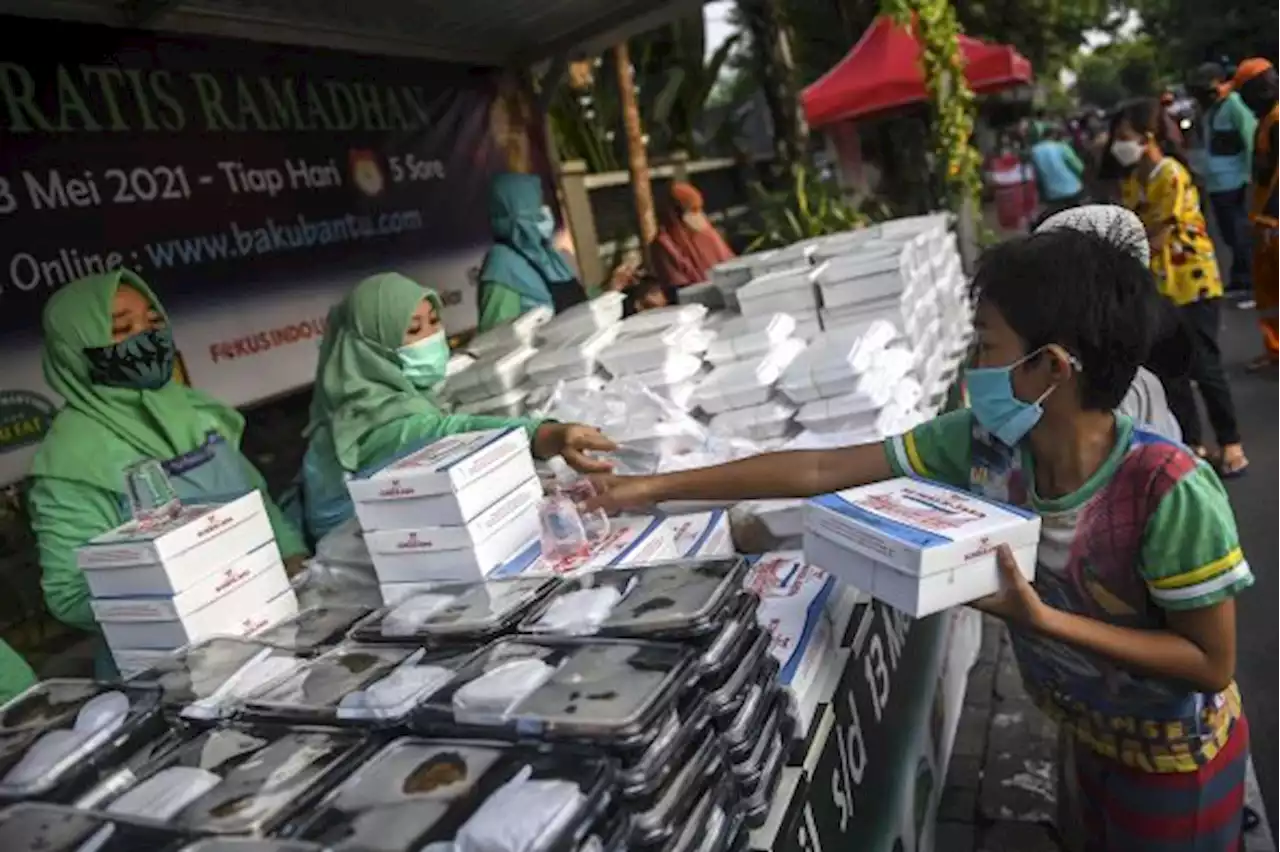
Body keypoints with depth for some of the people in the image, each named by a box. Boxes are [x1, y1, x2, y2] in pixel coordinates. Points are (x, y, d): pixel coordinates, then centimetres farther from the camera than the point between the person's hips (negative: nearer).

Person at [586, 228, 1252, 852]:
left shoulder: (1168, 492, -35)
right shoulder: (984, 442, -20)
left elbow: (1213, 662, -23)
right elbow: (821, 470, -18)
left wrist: (1042, 620, -35)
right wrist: (656, 488, -16)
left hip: (1173, 759, -5)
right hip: (1092, 733, 5)